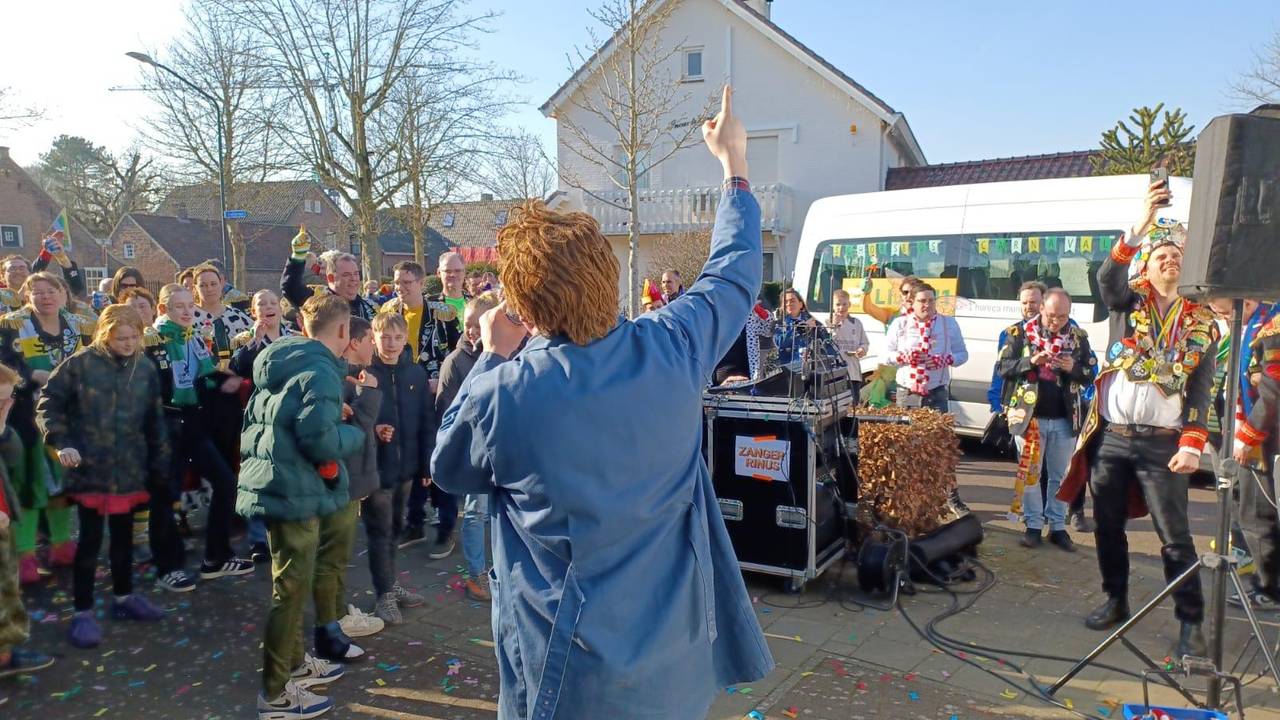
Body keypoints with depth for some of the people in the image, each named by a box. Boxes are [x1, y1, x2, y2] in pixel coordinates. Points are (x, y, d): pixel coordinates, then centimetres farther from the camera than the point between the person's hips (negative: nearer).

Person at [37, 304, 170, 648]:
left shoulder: (145, 368, 3)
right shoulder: (80, 363, -9)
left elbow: (154, 420, 9)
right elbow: (48, 404, -4)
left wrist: (160, 462, 9)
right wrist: (61, 443, -15)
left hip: (129, 468, 4)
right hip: (90, 467, -4)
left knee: (123, 535, 16)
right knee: (91, 538, 0)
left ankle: (124, 597, 31)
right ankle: (82, 612, 13)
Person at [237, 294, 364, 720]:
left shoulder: (278, 363, 11)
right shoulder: (321, 371, -18)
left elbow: (254, 424, 17)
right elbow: (319, 440, -27)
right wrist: (355, 434, -8)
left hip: (275, 484, 10)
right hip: (295, 492, -10)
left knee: (290, 584, 22)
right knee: (292, 590, 2)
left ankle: (295, 662, 37)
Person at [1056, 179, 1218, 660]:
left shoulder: (1201, 323, 7)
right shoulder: (1128, 303, 7)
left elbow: (1201, 390, 3)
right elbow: (1107, 278, -18)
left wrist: (1192, 444, -8)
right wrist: (1141, 226, -27)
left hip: (1162, 444, -1)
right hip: (1110, 438, 1)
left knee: (1175, 537, -2)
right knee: (1108, 526, 11)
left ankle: (1191, 624, 10)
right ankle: (1115, 601, 28)